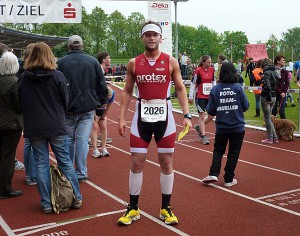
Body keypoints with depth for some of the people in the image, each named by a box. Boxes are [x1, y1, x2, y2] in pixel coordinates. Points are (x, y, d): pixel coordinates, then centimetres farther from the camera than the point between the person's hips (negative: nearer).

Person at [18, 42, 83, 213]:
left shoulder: (23, 78, -4)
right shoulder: (58, 76, -9)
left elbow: (20, 102, 5)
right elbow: (66, 101, -2)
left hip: (34, 127, 1)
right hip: (56, 127, -1)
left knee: (41, 164, 8)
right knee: (65, 161, 10)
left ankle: (47, 204, 12)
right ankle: (76, 198, 17)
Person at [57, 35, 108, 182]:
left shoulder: (60, 63, -2)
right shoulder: (93, 61, 1)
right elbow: (102, 84, 3)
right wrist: (102, 102, 14)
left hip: (67, 108, 0)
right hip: (88, 107, 0)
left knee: (68, 139, 13)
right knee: (82, 140, 2)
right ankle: (81, 174, 5)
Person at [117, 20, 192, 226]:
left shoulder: (171, 62, 0)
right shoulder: (134, 63, 3)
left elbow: (180, 89, 3)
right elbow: (127, 91, 8)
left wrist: (187, 115, -7)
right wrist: (122, 117, 0)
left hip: (164, 117, -1)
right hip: (141, 117, 1)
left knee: (166, 163, 7)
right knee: (137, 163, 4)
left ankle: (166, 208, 21)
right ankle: (133, 208, 18)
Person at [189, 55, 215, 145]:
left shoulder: (212, 70, 4)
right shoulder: (198, 70, -11)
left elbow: (213, 82, 14)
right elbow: (193, 83, -8)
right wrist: (190, 96, -8)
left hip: (209, 96, 5)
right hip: (200, 97, -5)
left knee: (211, 116, 4)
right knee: (202, 116, -2)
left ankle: (199, 126, 30)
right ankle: (204, 137, 5)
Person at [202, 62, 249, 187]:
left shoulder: (215, 89, -6)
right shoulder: (238, 88, -8)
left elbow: (210, 111, -4)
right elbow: (246, 106, -3)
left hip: (221, 127, 1)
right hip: (237, 127, -1)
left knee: (218, 150, 17)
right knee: (233, 153, 10)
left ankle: (213, 173, 2)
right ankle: (229, 179, 14)